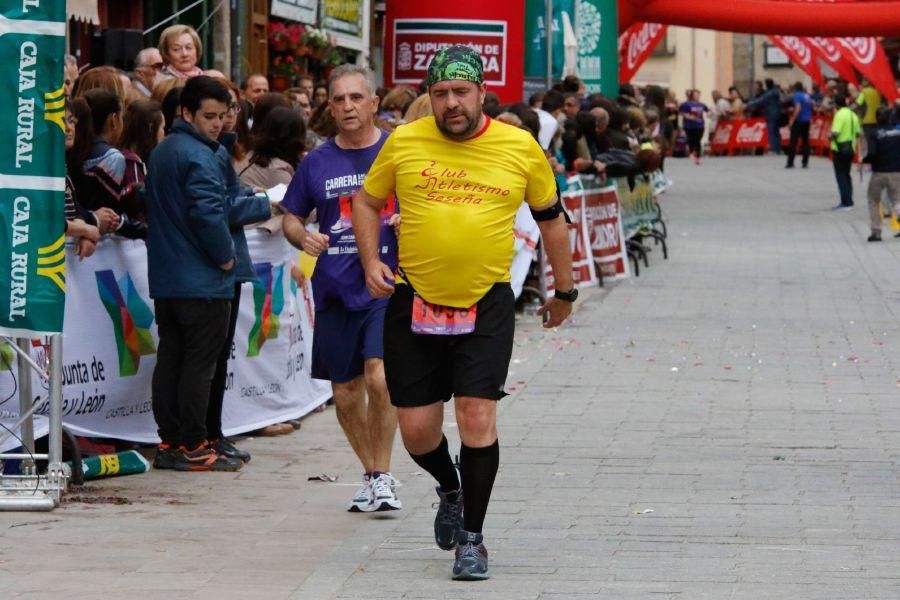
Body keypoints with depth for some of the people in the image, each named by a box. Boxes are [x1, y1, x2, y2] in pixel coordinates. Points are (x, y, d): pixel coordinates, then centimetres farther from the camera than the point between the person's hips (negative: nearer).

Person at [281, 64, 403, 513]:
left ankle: (383, 476, -6)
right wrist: (303, 237, -6)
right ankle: (371, 475, 28)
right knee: (345, 393, 9)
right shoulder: (316, 163, 8)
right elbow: (291, 217, 16)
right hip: (335, 290, 3)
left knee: (379, 376, -19)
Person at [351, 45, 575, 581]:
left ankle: (472, 537, 4)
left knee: (477, 417, -12)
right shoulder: (404, 142, -1)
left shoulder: (521, 148, -1)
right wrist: (371, 261, -2)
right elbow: (368, 202, 14)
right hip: (413, 305, 1)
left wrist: (564, 291, 18)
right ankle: (451, 488, 37)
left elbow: (551, 216, 13)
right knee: (417, 431, 3)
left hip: (487, 308, -1)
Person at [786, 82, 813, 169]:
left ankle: (790, 163, -8)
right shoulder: (808, 96, 11)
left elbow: (798, 109, -20)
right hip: (807, 121, 7)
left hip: (799, 120, -7)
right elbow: (811, 108, 20)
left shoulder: (797, 95, -9)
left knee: (793, 142, -5)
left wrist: (792, 121, -18)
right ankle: (805, 163, 9)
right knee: (805, 142, 10)